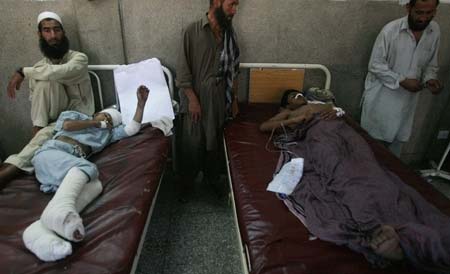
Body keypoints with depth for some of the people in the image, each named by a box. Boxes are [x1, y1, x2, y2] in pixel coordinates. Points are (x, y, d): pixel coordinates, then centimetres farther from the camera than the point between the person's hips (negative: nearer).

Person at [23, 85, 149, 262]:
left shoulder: (109, 132, 34)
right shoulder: (76, 115, 27)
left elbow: (133, 128, 24)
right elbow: (67, 125, 3)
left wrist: (141, 102, 20)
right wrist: (95, 122, 16)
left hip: (75, 164, 3)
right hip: (51, 152, -3)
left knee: (95, 185, -32)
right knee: (86, 167, -36)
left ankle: (42, 228, -52)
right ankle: (60, 208, -63)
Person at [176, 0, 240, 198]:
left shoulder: (229, 33, 5)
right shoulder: (193, 31, -10)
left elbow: (232, 70, 10)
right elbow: (183, 69, -10)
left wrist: (234, 99, 9)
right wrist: (192, 99, -14)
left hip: (219, 100, 4)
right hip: (196, 100, -4)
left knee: (215, 142, 15)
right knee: (192, 144, 6)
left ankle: (212, 179, 34)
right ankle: (186, 182, 27)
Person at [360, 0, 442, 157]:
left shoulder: (435, 31, 1)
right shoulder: (391, 30, -15)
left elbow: (431, 64, 12)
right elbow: (375, 65, -14)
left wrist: (430, 78, -10)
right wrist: (402, 81, -20)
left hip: (407, 100, 5)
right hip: (381, 98, -4)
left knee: (397, 141, 14)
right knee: (373, 140, 7)